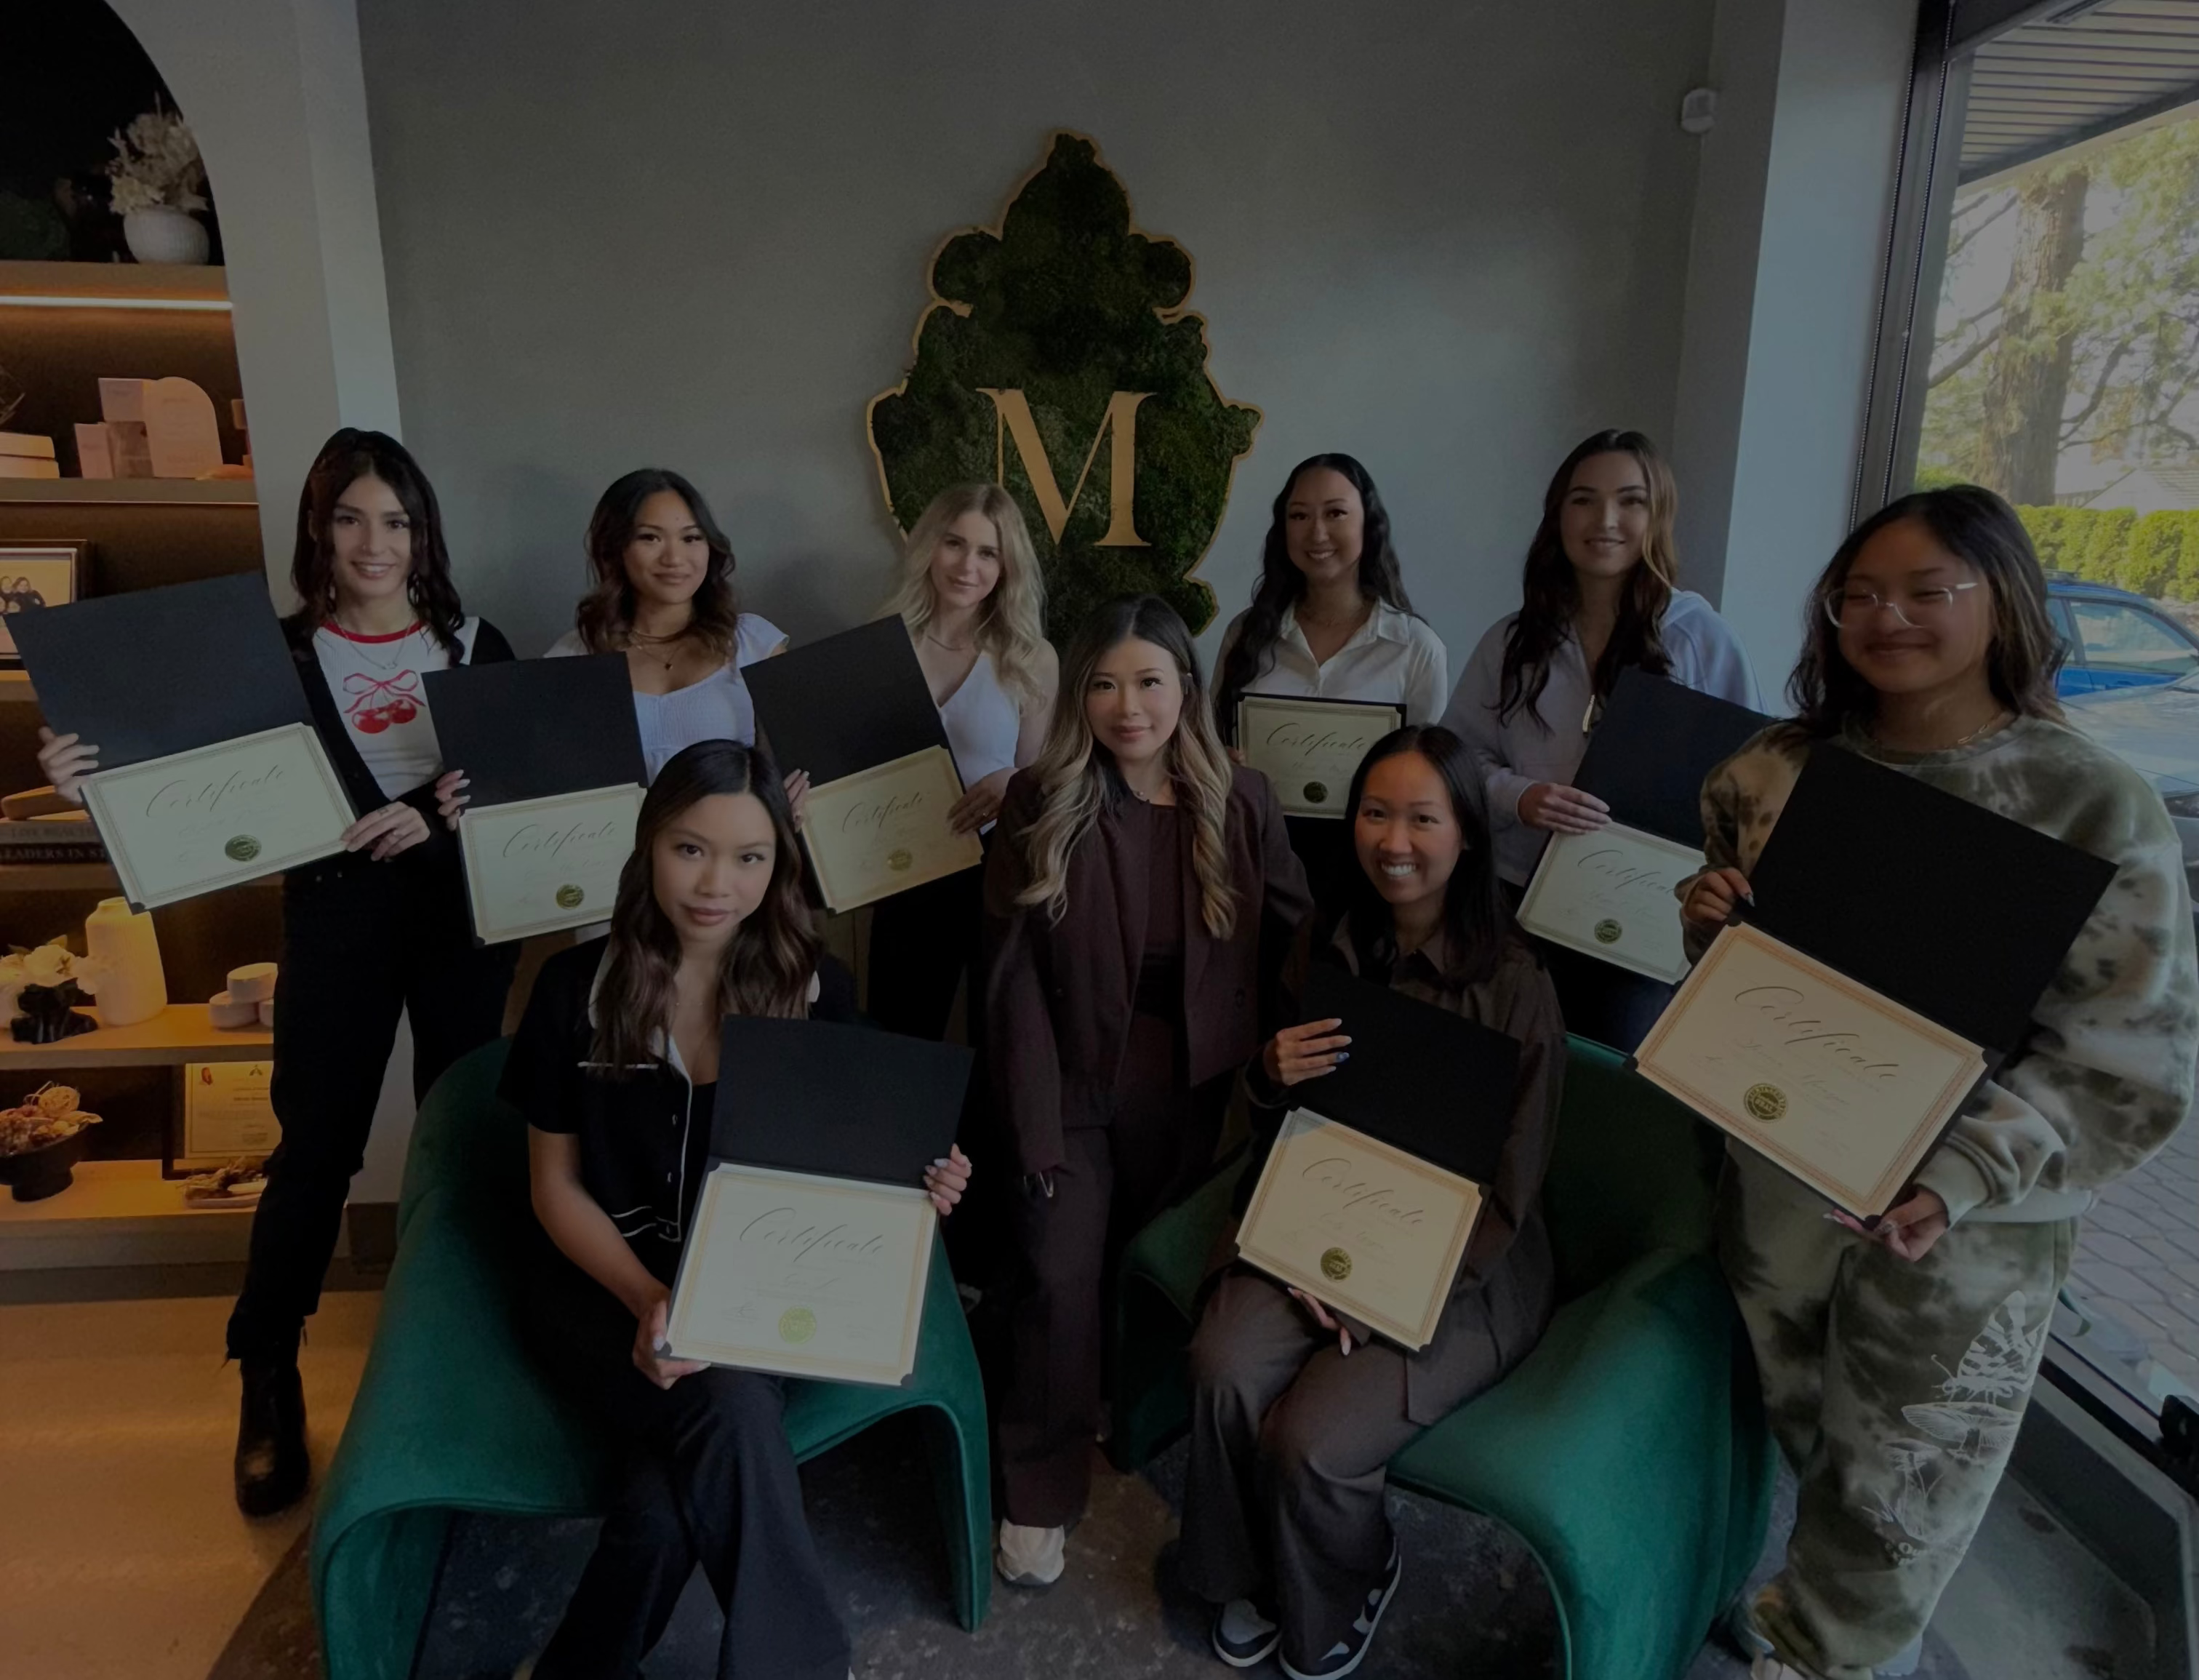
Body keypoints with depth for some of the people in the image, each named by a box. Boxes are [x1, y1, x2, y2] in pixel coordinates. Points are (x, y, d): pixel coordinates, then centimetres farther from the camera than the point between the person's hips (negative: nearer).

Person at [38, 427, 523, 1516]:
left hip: (463, 915, 1)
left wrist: (442, 815, -17)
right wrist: (101, 787, -18)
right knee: (316, 1148, 3)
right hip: (336, 921, -1)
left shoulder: (475, 647, 3)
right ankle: (267, 1378, 20)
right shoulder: (280, 654, 1)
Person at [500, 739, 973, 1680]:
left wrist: (907, 1189, -20)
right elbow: (556, 1186, 0)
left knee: (675, 1493, -29)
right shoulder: (578, 988, -6)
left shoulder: (819, 992, -4)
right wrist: (647, 1297, -17)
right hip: (604, 1287, 0)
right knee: (732, 1411, -30)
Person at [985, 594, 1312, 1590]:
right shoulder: (1039, 804, -10)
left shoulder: (1241, 802, -5)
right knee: (1060, 1276, -11)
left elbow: (1297, 942, -1)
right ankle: (1040, 1491, 11)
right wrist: (1036, 1126, -15)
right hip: (1077, 1084, -2)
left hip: (1196, 1086, 2)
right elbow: (1016, 974, -11)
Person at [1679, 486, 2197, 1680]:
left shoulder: (2101, 809, -14)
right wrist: (1713, 923, -12)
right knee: (1798, 1434, 23)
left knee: (1898, 1485, 15)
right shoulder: (1777, 771, -2)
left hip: (1961, 1222, -3)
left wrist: (1958, 1179, -27)